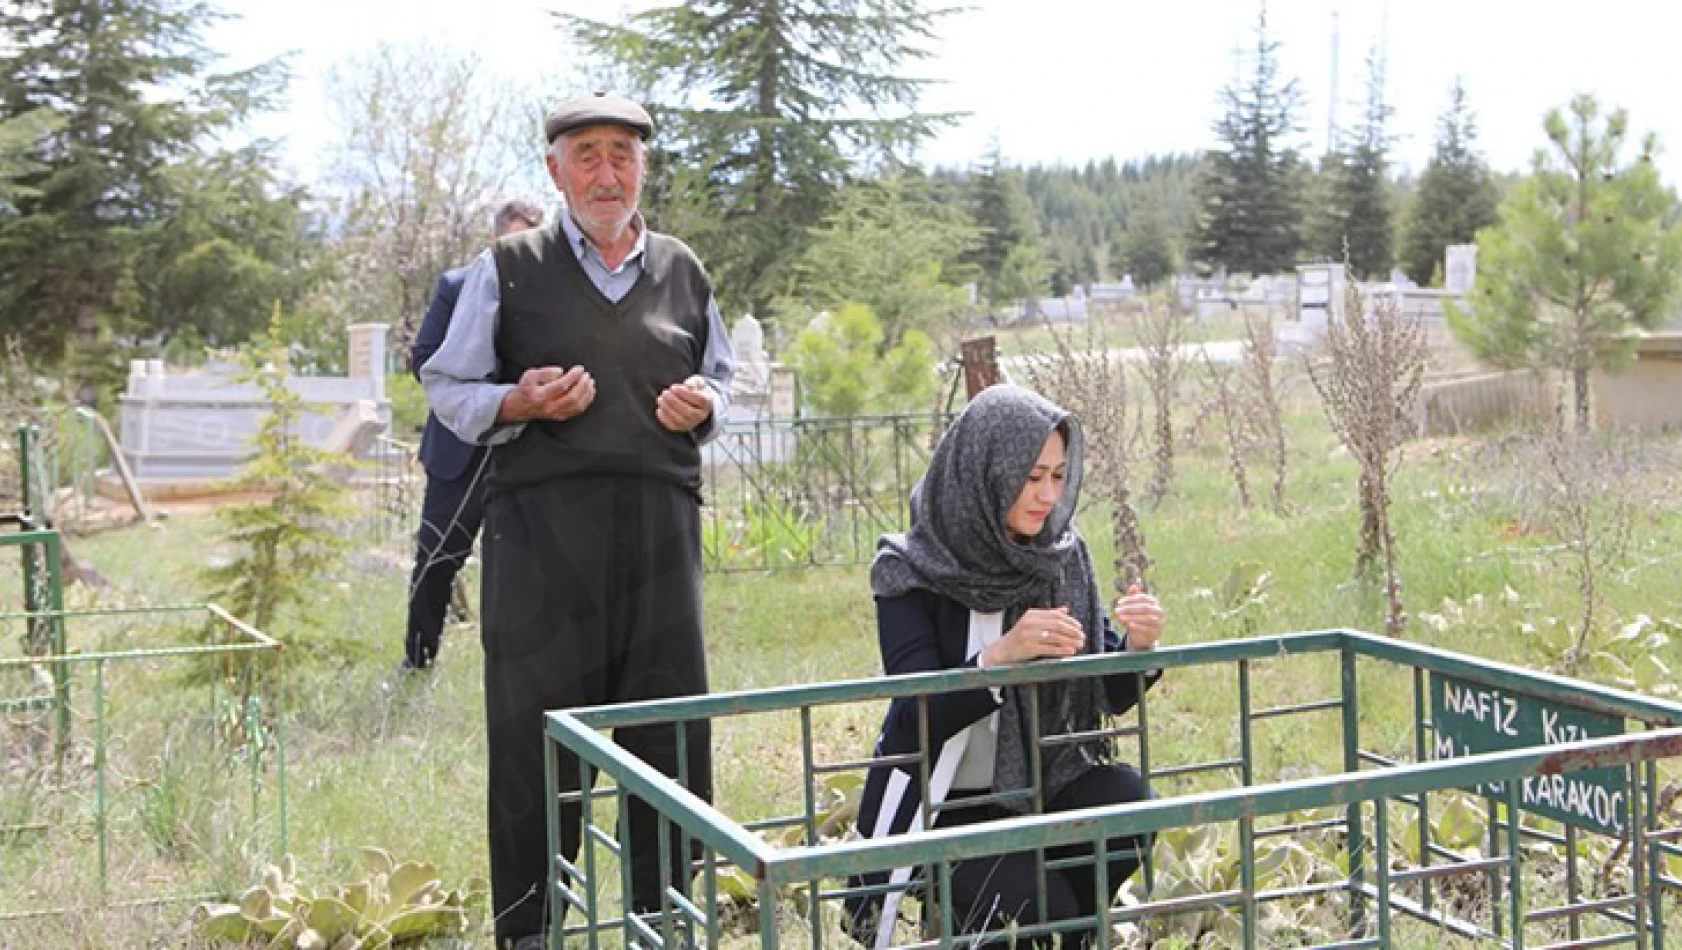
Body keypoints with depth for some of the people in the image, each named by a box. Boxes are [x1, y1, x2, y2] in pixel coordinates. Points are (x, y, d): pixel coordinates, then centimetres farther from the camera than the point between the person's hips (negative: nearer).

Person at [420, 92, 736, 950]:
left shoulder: (682, 272, 15)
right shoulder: (508, 269, 6)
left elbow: (722, 376, 26)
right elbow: (447, 386, 8)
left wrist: (705, 406, 3)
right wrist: (518, 404, -11)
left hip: (660, 519, 3)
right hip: (541, 518, -3)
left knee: (671, 725, 5)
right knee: (535, 731, 0)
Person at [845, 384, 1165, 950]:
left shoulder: (1062, 555, -1)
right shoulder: (913, 570, -14)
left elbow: (1111, 698, -1)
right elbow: (918, 715, -22)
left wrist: (1137, 647, -23)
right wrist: (1001, 655, -38)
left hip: (1039, 784, 4)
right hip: (942, 802, -4)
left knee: (1126, 800, -24)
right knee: (1034, 904, -25)